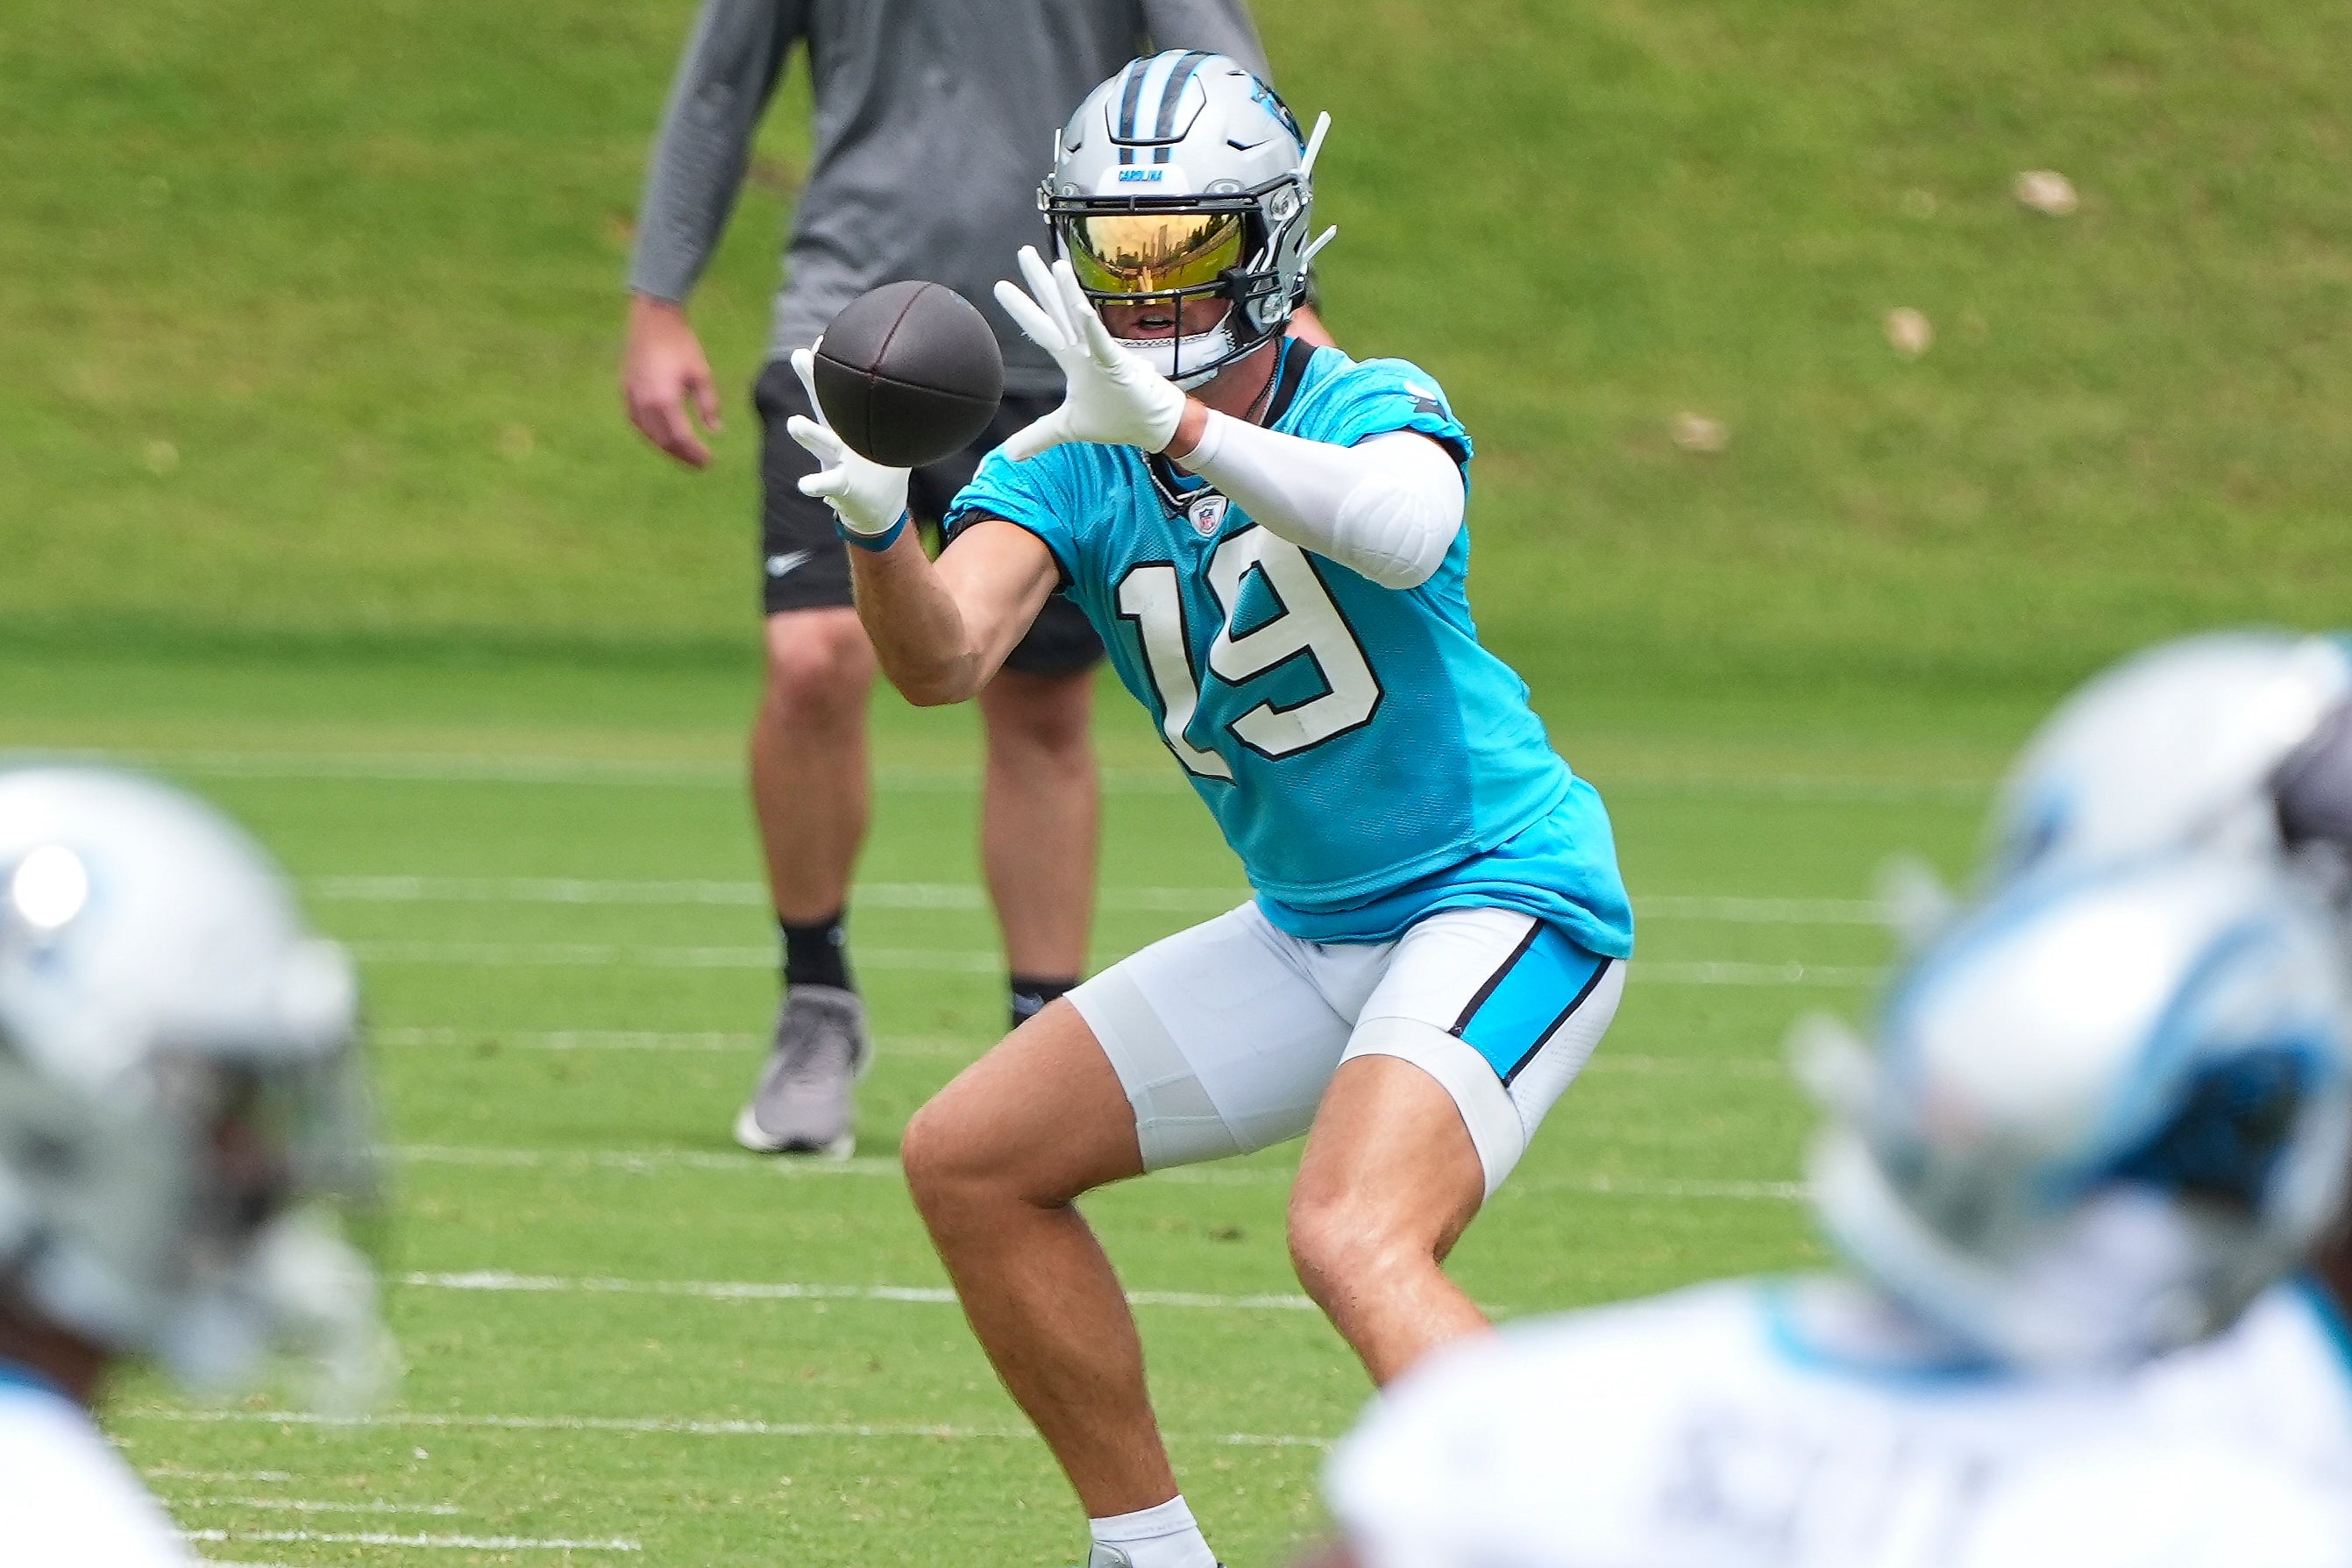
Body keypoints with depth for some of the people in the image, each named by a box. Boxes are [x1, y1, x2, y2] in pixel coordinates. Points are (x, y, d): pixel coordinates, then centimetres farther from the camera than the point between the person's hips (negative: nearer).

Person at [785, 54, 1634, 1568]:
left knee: (1356, 1242, -30)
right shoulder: (1071, 466, -2)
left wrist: (1176, 427, -55)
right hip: (1310, 931, 8)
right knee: (972, 1160, 8)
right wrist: (875, 528, -42)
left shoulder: (1377, 410, -17)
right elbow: (944, 657, -20)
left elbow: (1404, 534, -42)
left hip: (1503, 898, -8)